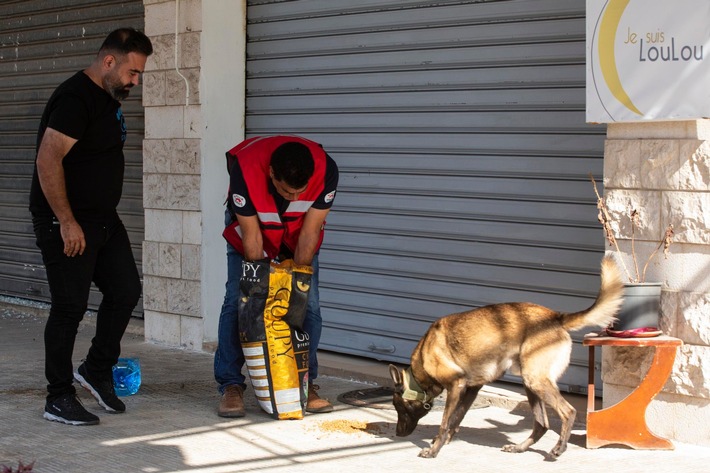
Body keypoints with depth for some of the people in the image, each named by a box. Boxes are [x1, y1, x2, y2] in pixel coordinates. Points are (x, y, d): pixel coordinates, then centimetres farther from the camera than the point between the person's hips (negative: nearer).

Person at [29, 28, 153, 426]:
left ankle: (98, 371, 26)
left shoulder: (110, 98, 12)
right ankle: (59, 399, 7)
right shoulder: (75, 98, -19)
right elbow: (48, 162, -25)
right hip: (66, 223, -9)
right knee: (70, 307, -4)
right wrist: (67, 222, -24)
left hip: (103, 218, 9)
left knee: (126, 291, 9)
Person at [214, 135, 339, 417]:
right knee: (238, 302, -12)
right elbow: (251, 236, -28)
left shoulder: (326, 171, -35)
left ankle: (305, 382, 2)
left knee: (308, 304, -8)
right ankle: (230, 385, -6)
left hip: (298, 233, 2)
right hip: (250, 227, -2)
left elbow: (310, 232, -25)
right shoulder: (245, 169, -39)